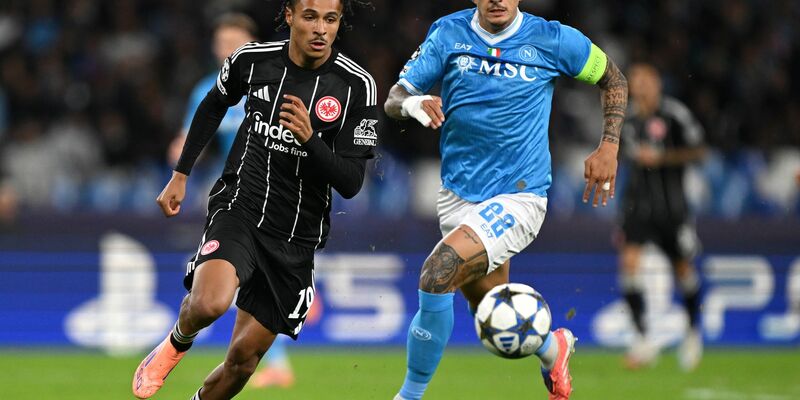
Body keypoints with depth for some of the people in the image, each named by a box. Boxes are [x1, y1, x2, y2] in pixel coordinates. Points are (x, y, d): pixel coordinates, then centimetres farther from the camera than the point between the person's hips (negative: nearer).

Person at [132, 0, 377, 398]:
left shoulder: (356, 85, -10)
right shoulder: (252, 59, -5)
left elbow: (350, 183, -11)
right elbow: (214, 104, 19)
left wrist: (309, 138, -27)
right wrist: (181, 174, 19)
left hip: (296, 237, 1)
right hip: (238, 208, -1)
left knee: (244, 357, 2)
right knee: (209, 303, -30)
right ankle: (177, 342, 6)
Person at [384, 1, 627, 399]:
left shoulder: (550, 39, -5)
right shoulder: (448, 34, 0)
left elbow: (613, 78, 10)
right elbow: (393, 99, -3)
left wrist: (608, 147, 0)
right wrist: (413, 103, -27)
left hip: (518, 197, -4)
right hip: (457, 196, 4)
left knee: (437, 273, -25)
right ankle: (553, 348, 47)